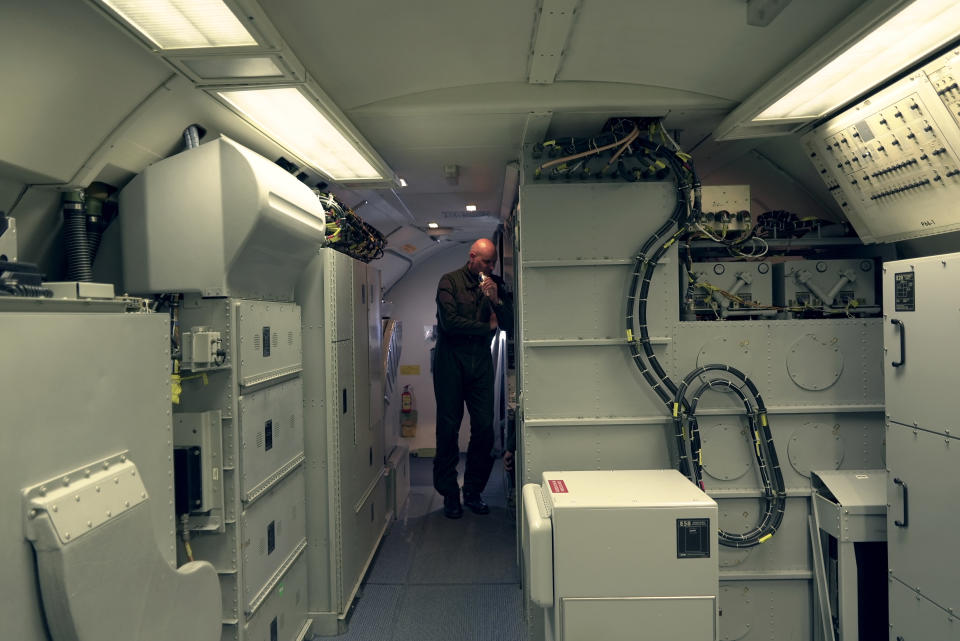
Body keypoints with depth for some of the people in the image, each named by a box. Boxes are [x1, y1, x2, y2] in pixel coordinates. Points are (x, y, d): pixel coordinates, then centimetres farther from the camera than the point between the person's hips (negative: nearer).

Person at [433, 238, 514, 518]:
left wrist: (496, 301, -13)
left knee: (485, 427, 0)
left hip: (481, 361, 4)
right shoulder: (450, 281, -2)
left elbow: (509, 324, 4)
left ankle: (473, 491, 15)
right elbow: (449, 322, -15)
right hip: (451, 361, -3)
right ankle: (449, 494, 12)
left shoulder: (496, 285, 9)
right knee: (448, 428, 1)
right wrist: (487, 326, -6)